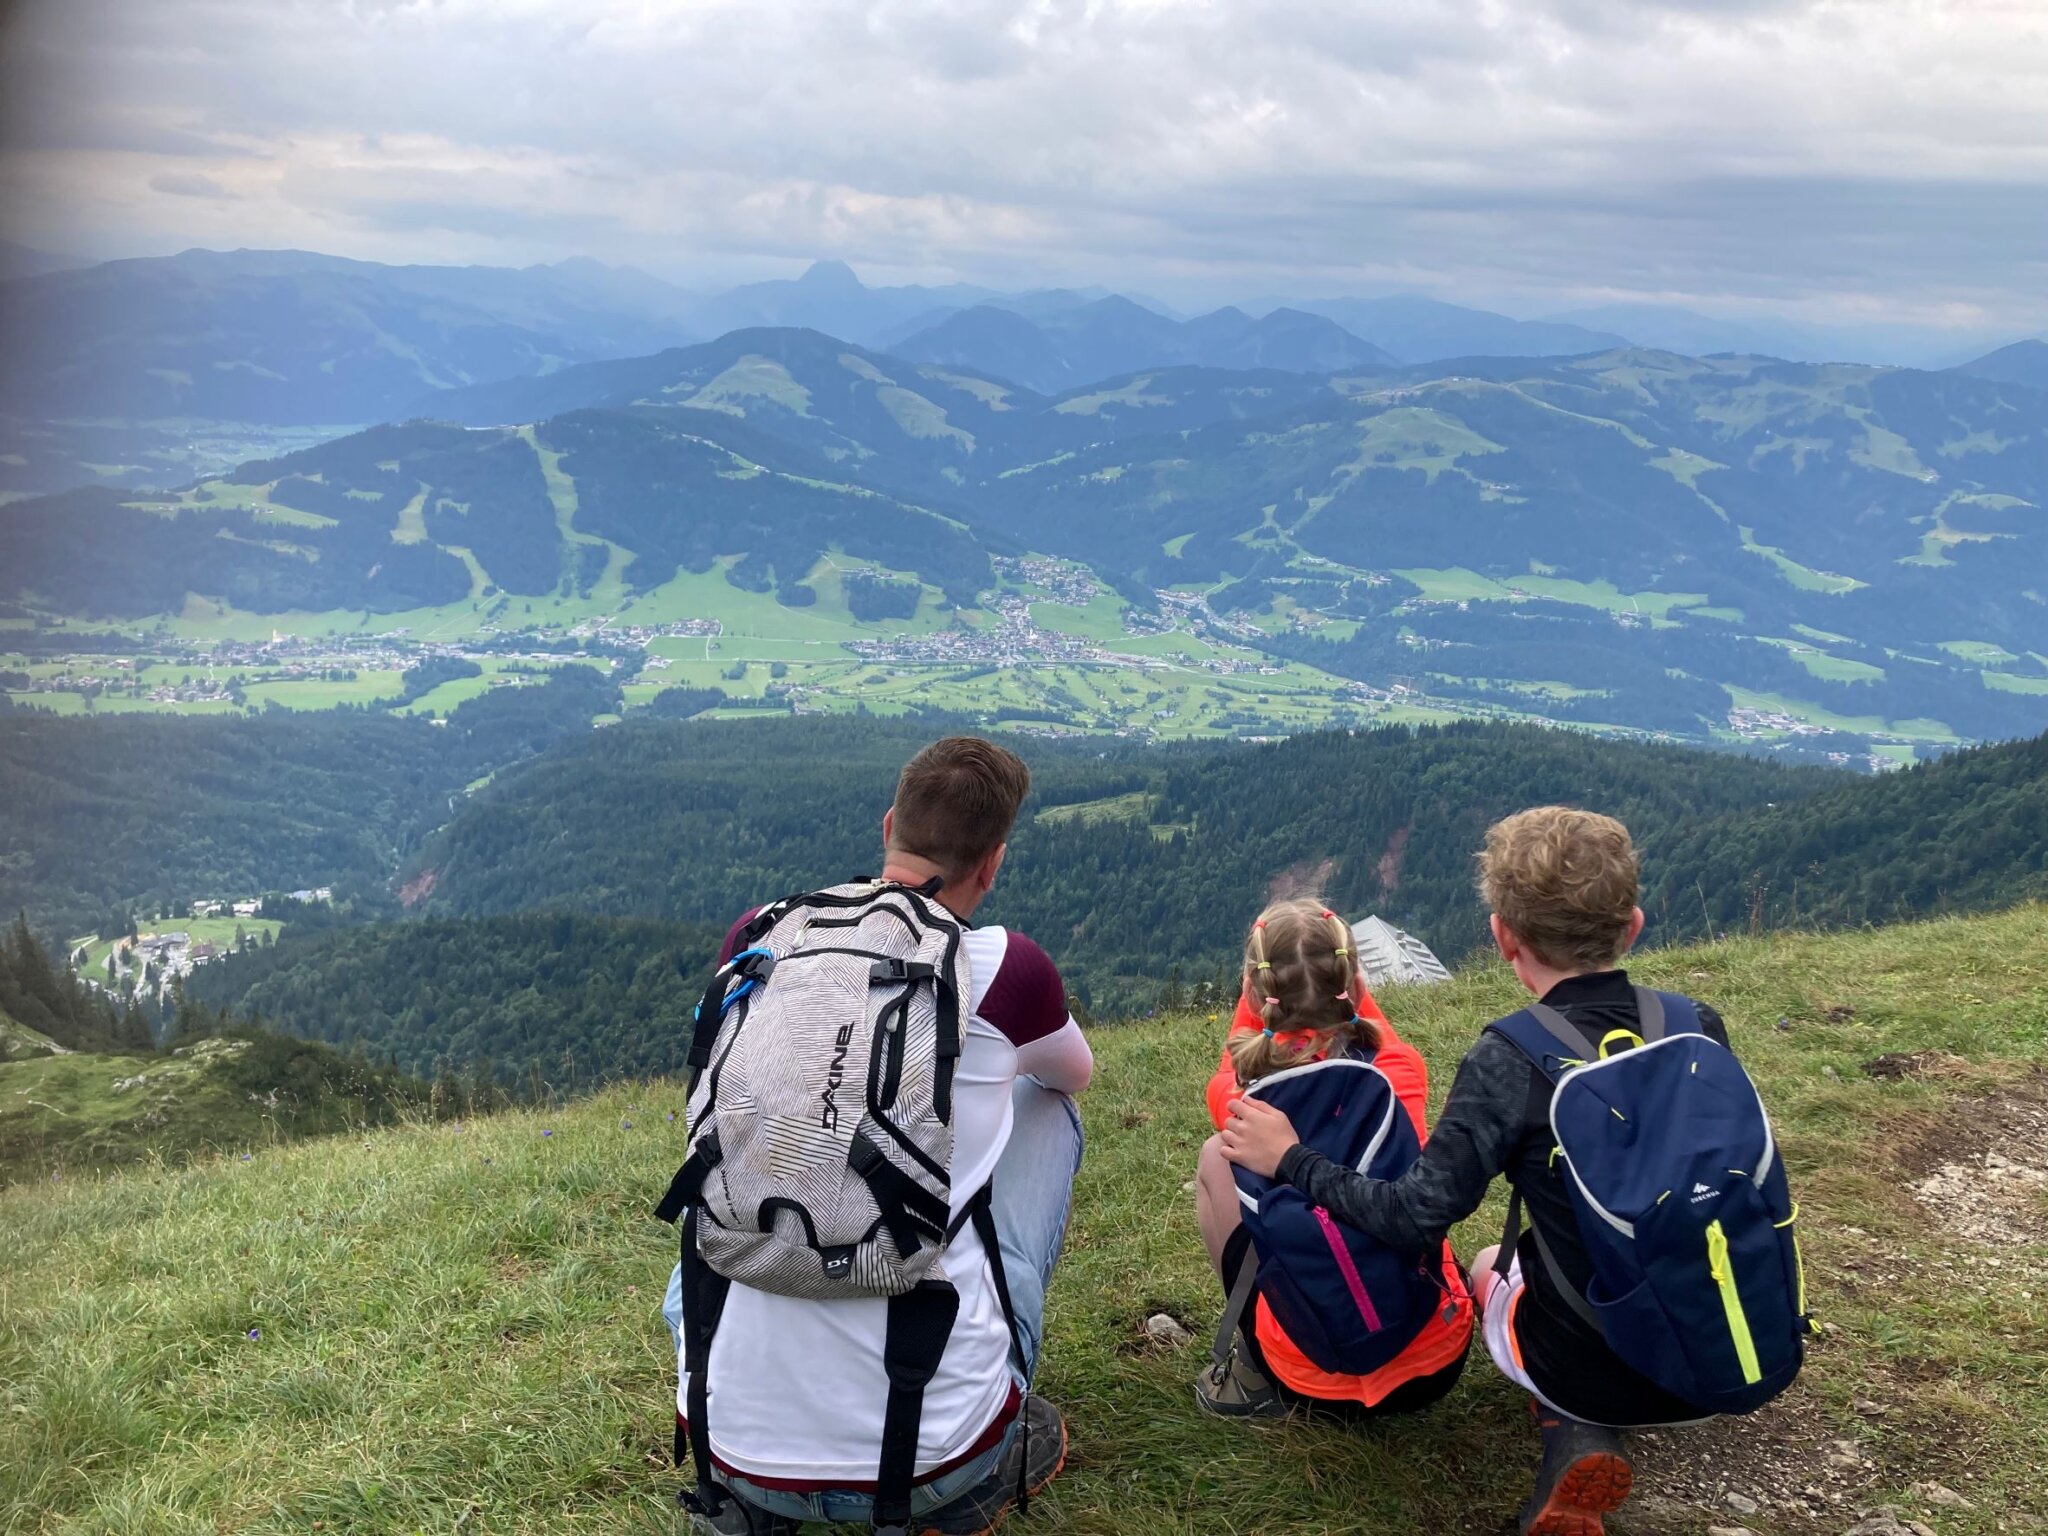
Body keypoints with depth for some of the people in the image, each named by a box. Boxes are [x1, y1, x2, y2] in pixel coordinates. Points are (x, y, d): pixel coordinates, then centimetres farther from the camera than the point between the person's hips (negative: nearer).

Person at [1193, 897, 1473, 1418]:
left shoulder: (1243, 1095, -7)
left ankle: (1259, 1371, 15)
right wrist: (1343, 986, 29)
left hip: (1316, 1381, -2)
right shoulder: (1402, 1072, -3)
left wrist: (1260, 992, 22)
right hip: (1438, 1368, 3)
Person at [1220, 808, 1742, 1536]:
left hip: (1590, 1372, -4)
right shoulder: (1702, 1029, -5)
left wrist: (1291, 1161, -7)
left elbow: (1419, 1212, -20)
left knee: (1489, 1264, 31)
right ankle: (1592, 1431, 8)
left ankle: (1574, 1440, 6)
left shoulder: (1511, 1060, -19)